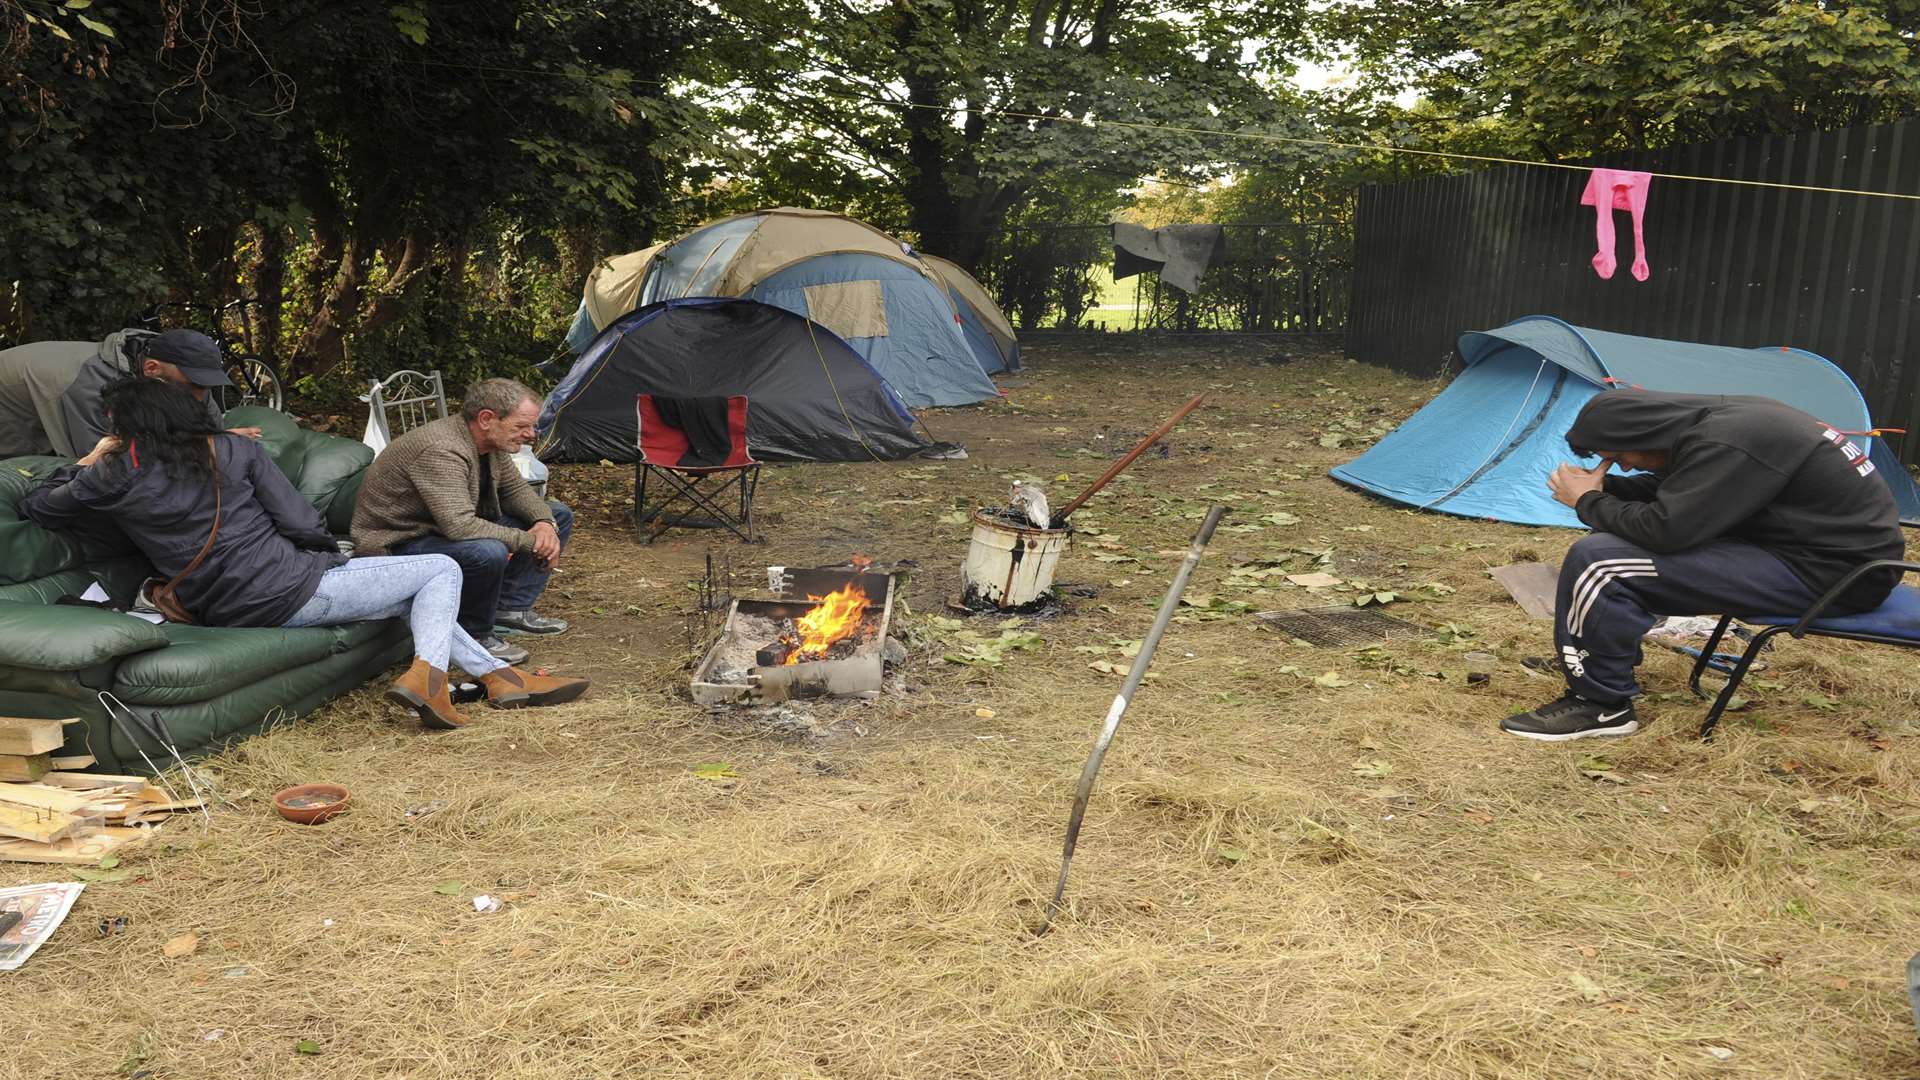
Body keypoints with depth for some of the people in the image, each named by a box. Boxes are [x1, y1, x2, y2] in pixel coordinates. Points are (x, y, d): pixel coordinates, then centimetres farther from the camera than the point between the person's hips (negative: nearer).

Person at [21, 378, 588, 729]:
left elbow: (37, 507, 19)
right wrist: (329, 560, 15)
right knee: (441, 570, 8)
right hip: (291, 592, -5)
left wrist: (89, 459, 30)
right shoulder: (233, 449, -3)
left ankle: (498, 674, 18)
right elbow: (303, 525, -6)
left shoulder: (113, 476, 3)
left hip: (227, 615, 6)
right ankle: (427, 672, -16)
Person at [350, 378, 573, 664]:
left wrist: (544, 522, -11)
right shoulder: (441, 451, -31)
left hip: (447, 530, 10)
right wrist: (529, 541, -30)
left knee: (558, 516, 7)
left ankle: (510, 608, 5)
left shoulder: (490, 441, -2)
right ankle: (473, 635, -15)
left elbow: (515, 490, 11)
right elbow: (459, 527, -40)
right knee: (487, 552, -40)